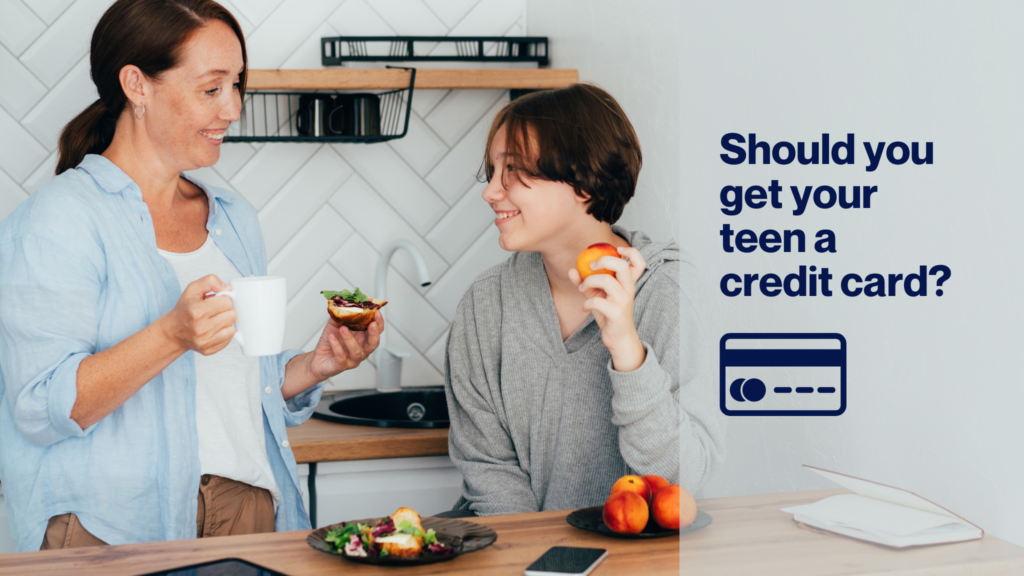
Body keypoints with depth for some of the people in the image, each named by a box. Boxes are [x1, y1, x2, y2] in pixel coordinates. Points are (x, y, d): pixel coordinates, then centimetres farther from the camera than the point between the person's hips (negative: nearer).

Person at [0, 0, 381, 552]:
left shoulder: (234, 217, 15)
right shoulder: (57, 220, -6)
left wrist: (314, 365, 2)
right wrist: (172, 334, -24)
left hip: (251, 506, 5)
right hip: (120, 528, -5)